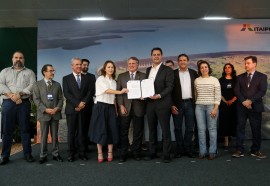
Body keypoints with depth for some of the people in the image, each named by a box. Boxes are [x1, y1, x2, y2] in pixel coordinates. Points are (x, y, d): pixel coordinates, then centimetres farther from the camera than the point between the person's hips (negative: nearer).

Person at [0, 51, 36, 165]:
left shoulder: (29, 72, 13)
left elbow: (32, 86, -3)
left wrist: (19, 94, -16)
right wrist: (11, 95, -14)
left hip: (24, 103, -1)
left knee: (25, 129, 2)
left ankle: (27, 154, 9)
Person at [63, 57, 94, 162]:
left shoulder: (87, 78, 13)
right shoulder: (66, 78, 7)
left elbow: (90, 92, 5)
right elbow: (66, 93, -4)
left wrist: (83, 103, -10)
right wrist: (77, 104, -13)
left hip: (83, 109, 2)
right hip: (71, 109, -1)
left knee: (82, 132, 5)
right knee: (71, 132, 3)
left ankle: (82, 153, 11)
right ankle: (71, 154, 10)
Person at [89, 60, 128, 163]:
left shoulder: (114, 81, 14)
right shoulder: (100, 79, -2)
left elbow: (114, 97, 15)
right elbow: (107, 90, -14)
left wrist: (116, 110, 10)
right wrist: (120, 92, -15)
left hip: (111, 107, 5)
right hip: (101, 106, -5)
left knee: (111, 130, 3)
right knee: (100, 130, -2)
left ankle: (110, 153, 12)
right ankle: (100, 153, 7)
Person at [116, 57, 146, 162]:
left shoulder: (143, 76, 9)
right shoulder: (121, 76, 10)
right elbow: (118, 92, 4)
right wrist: (121, 105, -6)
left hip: (138, 108, 0)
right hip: (125, 108, 0)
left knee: (138, 132, 7)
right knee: (123, 132, 5)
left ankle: (136, 153, 20)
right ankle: (123, 154, 16)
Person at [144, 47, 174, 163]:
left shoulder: (167, 70, -2)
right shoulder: (148, 70, 16)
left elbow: (169, 86, -9)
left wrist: (159, 95, -22)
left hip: (163, 104, -5)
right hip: (150, 103, 6)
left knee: (165, 130, 2)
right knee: (152, 129, 13)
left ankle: (166, 155, 11)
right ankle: (152, 152, 24)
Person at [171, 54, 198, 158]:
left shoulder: (193, 73, 9)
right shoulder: (173, 73, 1)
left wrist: (196, 101, 4)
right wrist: (172, 105, -8)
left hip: (190, 103, 2)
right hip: (177, 104, -2)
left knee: (190, 128, 6)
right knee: (177, 128, 5)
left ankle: (188, 149, 18)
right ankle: (179, 150, 16)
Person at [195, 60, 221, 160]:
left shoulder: (214, 80, 0)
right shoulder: (196, 80, 8)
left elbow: (218, 95, -3)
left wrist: (215, 108, -10)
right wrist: (196, 103, 7)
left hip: (211, 106, -2)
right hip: (199, 107, 3)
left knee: (212, 129, 1)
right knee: (201, 129, 3)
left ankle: (212, 152, 9)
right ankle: (202, 151, 11)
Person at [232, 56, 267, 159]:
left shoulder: (262, 76, 4)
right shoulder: (240, 77, 12)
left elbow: (262, 91, -6)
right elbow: (237, 91, 3)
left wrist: (250, 100, -15)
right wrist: (243, 101, -11)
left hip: (255, 106, -2)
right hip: (242, 107, 2)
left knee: (256, 129, 5)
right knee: (240, 128, 1)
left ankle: (255, 150, 18)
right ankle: (239, 150, 7)